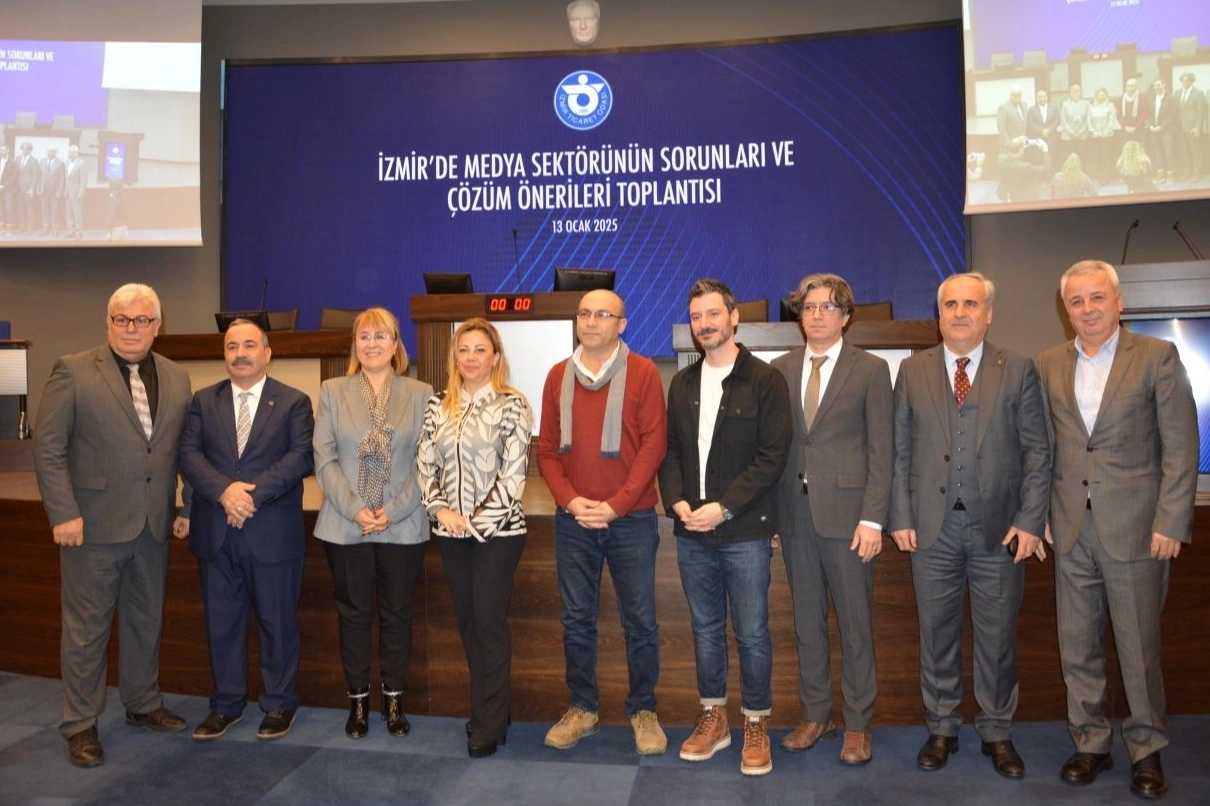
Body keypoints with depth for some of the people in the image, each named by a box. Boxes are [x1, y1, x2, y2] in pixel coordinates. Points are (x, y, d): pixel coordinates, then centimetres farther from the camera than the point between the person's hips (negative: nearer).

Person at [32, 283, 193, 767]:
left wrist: (186, 507, 5)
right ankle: (80, 725, 21)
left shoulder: (177, 379, 7)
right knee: (87, 628, 7)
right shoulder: (73, 372, -5)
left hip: (154, 527, 4)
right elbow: (48, 447, -8)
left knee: (146, 621, 16)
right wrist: (63, 514, -13)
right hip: (94, 525, -4)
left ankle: (143, 704, 33)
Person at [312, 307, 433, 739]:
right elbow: (324, 460, 0)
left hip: (403, 526, 0)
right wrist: (355, 509, -11)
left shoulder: (421, 394, 2)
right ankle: (358, 699, 25)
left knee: (397, 615, 9)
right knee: (353, 614, 10)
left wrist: (394, 511, -12)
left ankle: (393, 699, 25)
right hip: (345, 526, 1)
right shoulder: (332, 391, 6)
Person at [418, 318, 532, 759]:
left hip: (498, 528, -5)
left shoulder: (512, 405, -7)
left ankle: (489, 724, 12)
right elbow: (426, 465, 8)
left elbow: (514, 473, -11)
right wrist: (440, 510, -6)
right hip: (452, 531, 5)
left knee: (489, 622, -2)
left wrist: (478, 520, -14)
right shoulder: (438, 407, 8)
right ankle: (489, 710, 28)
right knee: (468, 622, 12)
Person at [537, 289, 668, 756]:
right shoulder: (558, 376, 7)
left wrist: (616, 504, -14)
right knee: (576, 618, 11)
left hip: (631, 519, -3)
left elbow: (654, 443, -8)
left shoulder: (642, 372, -3)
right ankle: (582, 707, 28)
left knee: (640, 620, 6)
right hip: (573, 520, 3)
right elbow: (547, 447, 6)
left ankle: (643, 710, 23)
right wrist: (570, 499, -9)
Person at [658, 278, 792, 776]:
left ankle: (756, 724, 24)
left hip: (744, 531, -4)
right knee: (705, 629, 15)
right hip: (691, 531, 4)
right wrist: (676, 501, -7)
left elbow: (773, 455, -10)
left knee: (751, 633, 5)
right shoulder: (682, 384, 10)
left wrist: (724, 507, -16)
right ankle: (713, 718, 30)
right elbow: (670, 450, 10)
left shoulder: (765, 380, -5)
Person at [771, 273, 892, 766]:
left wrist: (872, 519, -11)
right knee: (807, 621, 14)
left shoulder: (871, 370, -1)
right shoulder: (780, 369, 8)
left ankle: (857, 724, 24)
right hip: (794, 512, 3)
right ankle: (815, 715, 29)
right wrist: (768, 512, 2)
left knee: (855, 624, 7)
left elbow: (881, 452, -4)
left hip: (847, 513, -3)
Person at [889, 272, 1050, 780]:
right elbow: (900, 451, 3)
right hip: (932, 527, 1)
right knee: (937, 633, 11)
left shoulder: (1018, 371, 2)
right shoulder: (912, 371, 5)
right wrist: (901, 517, -3)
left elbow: (1037, 451, 0)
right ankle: (941, 728, 27)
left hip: (999, 527, 0)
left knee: (997, 636, 10)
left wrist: (1030, 521, -7)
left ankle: (996, 732, 29)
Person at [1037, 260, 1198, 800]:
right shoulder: (1048, 365, 8)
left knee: (1139, 648, 6)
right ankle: (1090, 744, 27)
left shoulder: (1157, 357, -2)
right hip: (1071, 531, 3)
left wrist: (1170, 522, -10)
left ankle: (1146, 750, 26)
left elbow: (1181, 447, -5)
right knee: (1077, 646, 11)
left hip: (1134, 529, -3)